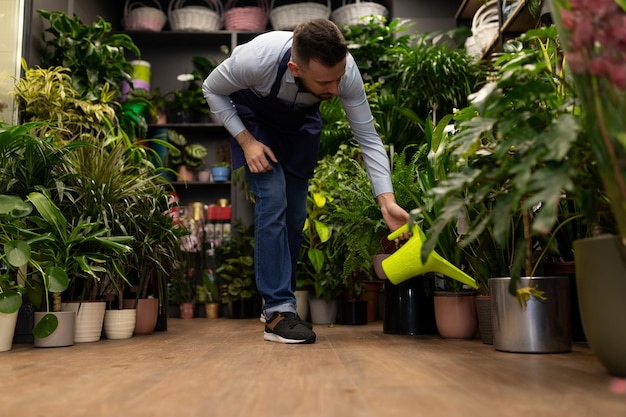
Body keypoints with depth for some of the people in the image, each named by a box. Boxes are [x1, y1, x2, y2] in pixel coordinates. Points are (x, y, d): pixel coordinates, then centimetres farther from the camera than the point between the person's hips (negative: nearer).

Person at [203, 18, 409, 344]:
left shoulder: (347, 70, -33)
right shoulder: (256, 58, -39)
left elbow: (368, 139, -24)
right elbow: (212, 89, -18)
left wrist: (387, 202, -33)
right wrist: (246, 141, -25)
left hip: (300, 122, 3)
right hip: (255, 117, -3)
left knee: (296, 214, 0)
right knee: (273, 199, -21)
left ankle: (278, 305, 16)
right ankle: (277, 311, -14)